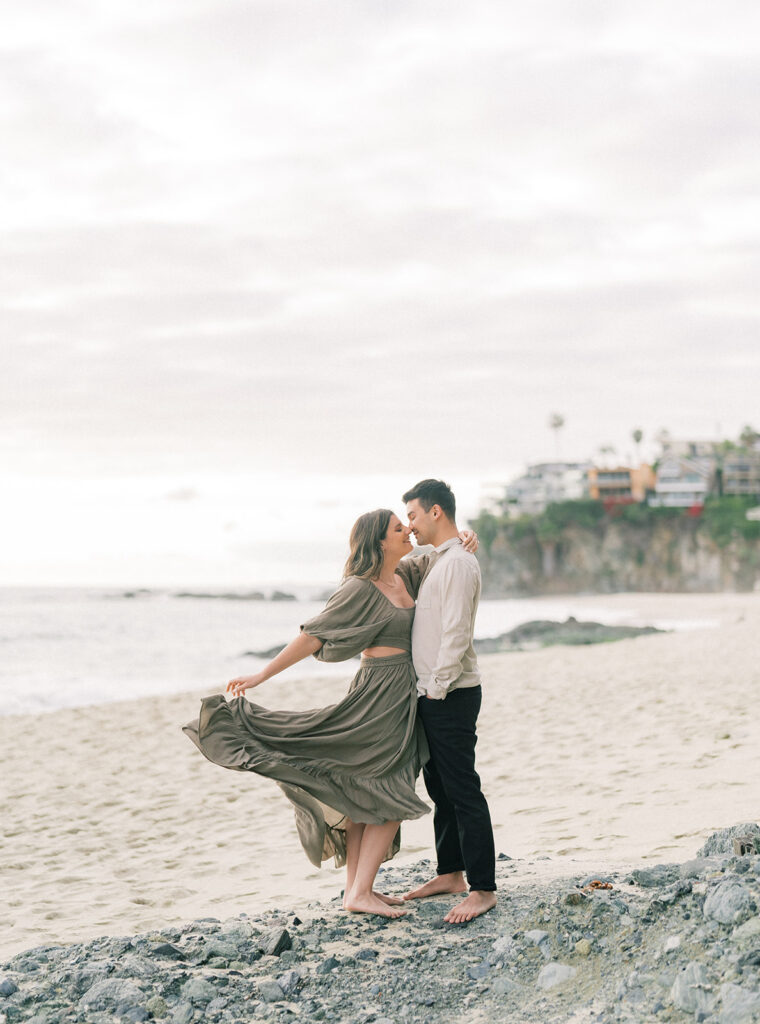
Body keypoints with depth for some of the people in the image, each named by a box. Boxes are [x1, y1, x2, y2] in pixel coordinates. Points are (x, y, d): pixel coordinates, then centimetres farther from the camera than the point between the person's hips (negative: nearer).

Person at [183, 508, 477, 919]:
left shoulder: (405, 576, 10)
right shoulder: (360, 589, -13)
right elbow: (312, 637, -13)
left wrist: (463, 537, 3)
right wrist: (261, 676, -12)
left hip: (402, 697, 8)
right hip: (381, 695, -8)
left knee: (369, 796, 9)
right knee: (388, 797, -8)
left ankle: (356, 886, 13)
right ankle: (360, 892, -7)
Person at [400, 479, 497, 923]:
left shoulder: (458, 562, -15)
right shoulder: (435, 562, 17)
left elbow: (456, 635, -21)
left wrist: (438, 688, -19)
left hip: (452, 695, -10)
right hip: (433, 693, 10)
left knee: (463, 791, -8)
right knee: (440, 788, 17)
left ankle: (483, 888, -6)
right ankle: (451, 873, 27)